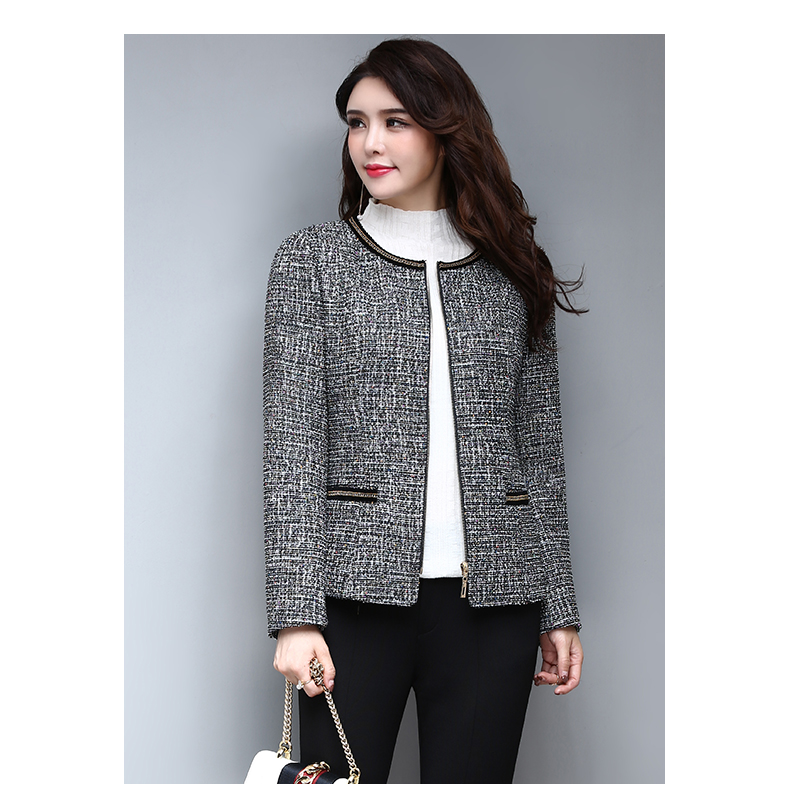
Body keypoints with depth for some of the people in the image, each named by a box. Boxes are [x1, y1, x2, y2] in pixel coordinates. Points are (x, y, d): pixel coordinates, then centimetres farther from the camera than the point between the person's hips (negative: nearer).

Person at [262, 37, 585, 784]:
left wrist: (559, 608, 8)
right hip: (360, 590, -2)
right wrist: (296, 613, -11)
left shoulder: (514, 270, 10)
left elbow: (541, 450, 11)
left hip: (493, 599, 2)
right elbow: (292, 440, -3)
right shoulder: (312, 260, 5)